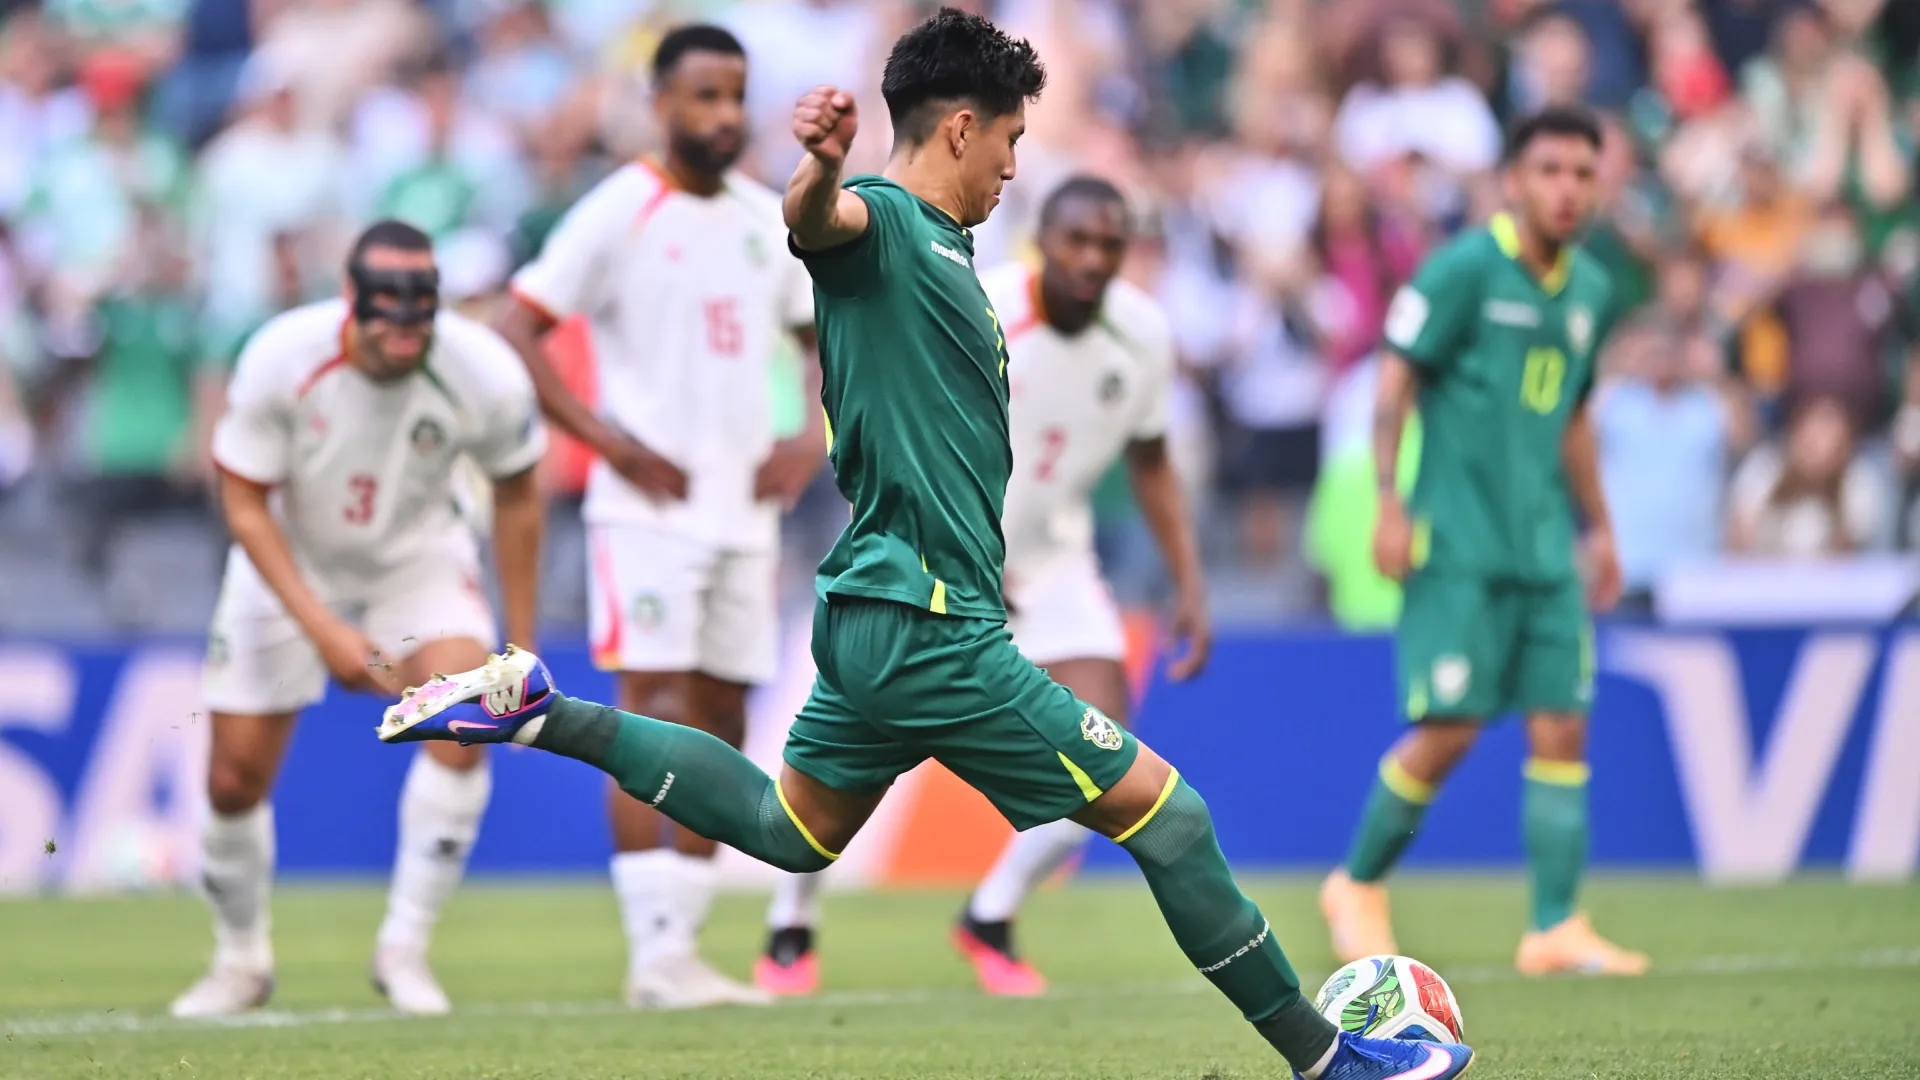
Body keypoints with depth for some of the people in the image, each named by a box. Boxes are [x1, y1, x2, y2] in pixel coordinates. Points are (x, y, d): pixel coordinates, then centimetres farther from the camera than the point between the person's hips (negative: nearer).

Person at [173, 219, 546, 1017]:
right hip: (291, 563, 0)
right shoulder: (281, 359, -28)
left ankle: (404, 949, -12)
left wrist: (521, 648, -2)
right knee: (235, 780, -1)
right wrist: (324, 630, -27)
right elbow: (245, 506, -18)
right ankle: (241, 961, 27)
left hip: (417, 558, 0)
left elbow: (516, 495, -5)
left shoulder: (484, 376, -24)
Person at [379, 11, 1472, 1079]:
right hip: (930, 631, -10)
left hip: (875, 618, 10)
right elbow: (817, 220, -38)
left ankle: (543, 712, 20)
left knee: (791, 833, 25)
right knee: (1165, 812, -4)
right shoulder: (883, 221, -13)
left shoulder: (946, 249, 16)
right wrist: (824, 167, -60)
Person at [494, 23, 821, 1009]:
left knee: (721, 726, 6)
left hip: (744, 512, 6)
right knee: (654, 717, -11)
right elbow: (516, 333, -10)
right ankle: (655, 957, -12)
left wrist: (813, 439, 6)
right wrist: (611, 441, -15)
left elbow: (831, 337, 24)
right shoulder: (618, 213, -7)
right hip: (649, 510, -6)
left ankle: (680, 945, 11)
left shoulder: (768, 222, 12)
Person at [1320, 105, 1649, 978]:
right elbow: (1394, 381, -8)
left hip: (1547, 547, 6)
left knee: (1561, 726, -1)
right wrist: (1390, 502, -14)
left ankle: (1556, 927, 1)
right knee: (1450, 727, -9)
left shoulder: (1591, 292, 13)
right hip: (1459, 540, -6)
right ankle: (1358, 887, 13)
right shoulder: (1464, 269, -8)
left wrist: (1598, 527, 24)